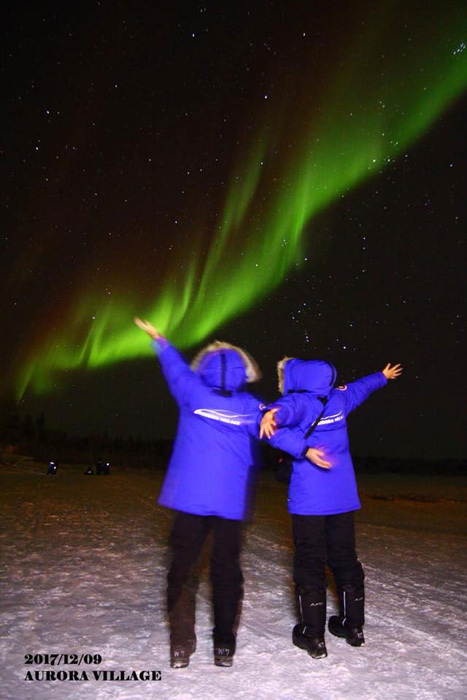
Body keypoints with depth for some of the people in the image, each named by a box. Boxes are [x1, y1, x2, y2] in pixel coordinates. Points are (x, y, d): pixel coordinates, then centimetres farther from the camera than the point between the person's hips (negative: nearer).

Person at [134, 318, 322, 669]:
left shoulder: (193, 393, 1)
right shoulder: (249, 406, 1)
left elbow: (176, 366, 15)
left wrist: (159, 340, 31)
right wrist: (304, 449, -20)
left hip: (190, 497, -1)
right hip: (231, 502, 1)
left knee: (183, 566, 9)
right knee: (226, 569, 10)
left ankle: (181, 644, 10)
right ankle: (224, 646, 17)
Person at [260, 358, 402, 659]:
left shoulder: (300, 402, -12)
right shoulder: (338, 398, 7)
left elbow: (287, 407, -37)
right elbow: (361, 387, 27)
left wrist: (272, 414, -59)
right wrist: (383, 376, 46)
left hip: (309, 501, -6)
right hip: (344, 497, 7)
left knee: (310, 565, 3)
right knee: (346, 559, 17)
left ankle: (313, 636, 9)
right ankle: (354, 626, 30)